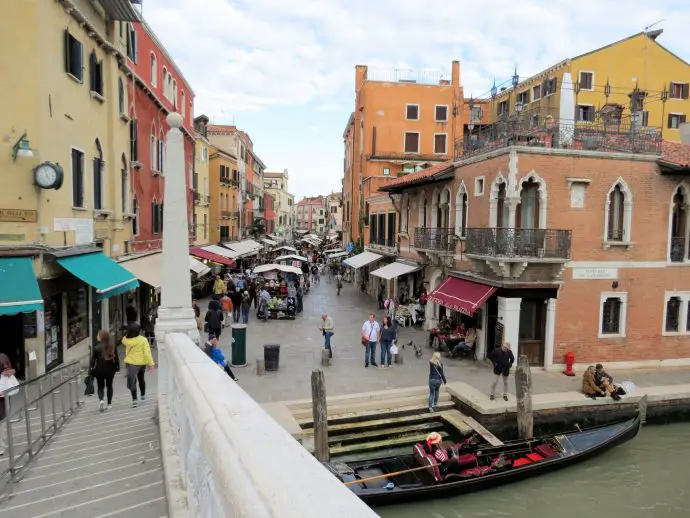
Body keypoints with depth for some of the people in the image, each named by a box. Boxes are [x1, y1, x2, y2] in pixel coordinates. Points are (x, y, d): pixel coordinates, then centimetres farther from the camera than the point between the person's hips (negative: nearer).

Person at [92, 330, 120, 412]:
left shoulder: (97, 347, -13)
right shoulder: (112, 346, -4)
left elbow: (94, 359, -11)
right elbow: (116, 358, 0)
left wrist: (92, 369, -2)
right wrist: (117, 367, 11)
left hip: (100, 370, -3)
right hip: (110, 370, 3)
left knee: (100, 386, 10)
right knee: (109, 386, 16)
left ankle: (101, 400, -15)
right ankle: (109, 404, 18)